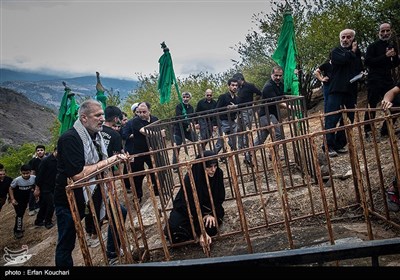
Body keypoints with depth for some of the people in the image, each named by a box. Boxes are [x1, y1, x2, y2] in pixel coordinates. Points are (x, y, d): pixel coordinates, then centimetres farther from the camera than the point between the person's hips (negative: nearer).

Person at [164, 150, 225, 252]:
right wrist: (201, 232, -34)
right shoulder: (190, 178, -31)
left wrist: (212, 213, -23)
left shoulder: (218, 173, -19)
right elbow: (190, 207, -31)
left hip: (208, 207, 3)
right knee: (174, 228, -24)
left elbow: (220, 197, -7)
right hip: (185, 208, -3)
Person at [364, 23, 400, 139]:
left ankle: (385, 130, 9)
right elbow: (367, 61, -13)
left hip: (388, 80, 6)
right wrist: (385, 56, -17)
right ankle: (368, 131, -2)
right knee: (372, 106, -8)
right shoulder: (373, 46, -1)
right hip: (375, 80, -6)